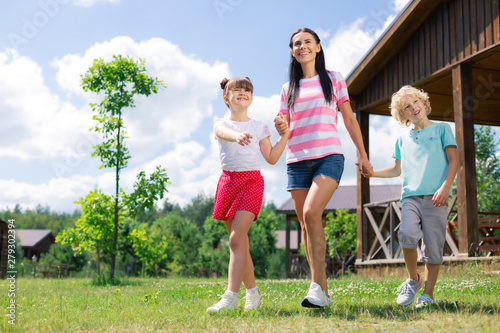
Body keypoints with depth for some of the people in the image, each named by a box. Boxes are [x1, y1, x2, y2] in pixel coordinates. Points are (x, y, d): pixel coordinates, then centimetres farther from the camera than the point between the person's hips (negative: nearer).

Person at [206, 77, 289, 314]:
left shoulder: (259, 126, 11)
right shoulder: (221, 124, 8)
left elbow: (271, 158, 9)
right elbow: (225, 133, -20)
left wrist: (285, 135, 0)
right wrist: (238, 136, -43)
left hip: (252, 181, -2)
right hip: (228, 181, 2)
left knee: (236, 238, -18)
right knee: (240, 242, 7)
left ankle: (230, 297, -22)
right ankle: (252, 293, 20)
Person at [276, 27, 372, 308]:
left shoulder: (334, 79, 12)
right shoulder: (289, 88, 18)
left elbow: (349, 119, 13)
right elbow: (285, 127, 14)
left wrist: (363, 154, 10)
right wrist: (281, 128, -10)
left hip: (329, 157, -4)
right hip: (297, 161, 4)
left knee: (311, 213, -24)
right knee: (306, 224, 0)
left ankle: (317, 285, -21)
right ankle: (323, 292, 6)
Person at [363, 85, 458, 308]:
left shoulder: (441, 129, 12)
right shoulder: (403, 140, 21)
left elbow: (453, 160, 5)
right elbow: (397, 170, 28)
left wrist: (445, 186, -9)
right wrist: (372, 172, 14)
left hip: (435, 197, -2)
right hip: (410, 196, 2)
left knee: (433, 247, -5)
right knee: (407, 234, -22)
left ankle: (428, 293, 8)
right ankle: (413, 279, 0)